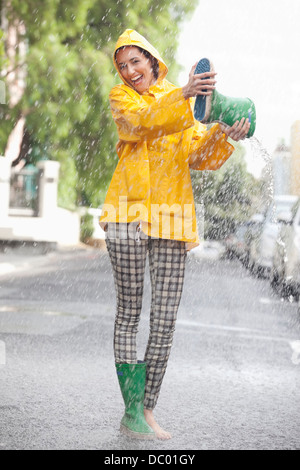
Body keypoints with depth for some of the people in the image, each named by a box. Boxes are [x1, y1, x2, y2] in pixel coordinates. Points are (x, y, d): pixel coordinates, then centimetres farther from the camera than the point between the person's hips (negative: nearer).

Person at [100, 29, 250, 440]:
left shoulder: (185, 105, 18)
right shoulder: (120, 97, 9)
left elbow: (197, 155, 10)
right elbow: (140, 122, -13)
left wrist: (223, 135, -9)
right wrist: (181, 95, -28)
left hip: (172, 215, 3)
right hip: (130, 212, -3)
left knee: (165, 321, 0)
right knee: (129, 314, -1)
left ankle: (146, 410, 10)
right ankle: (132, 411, 3)